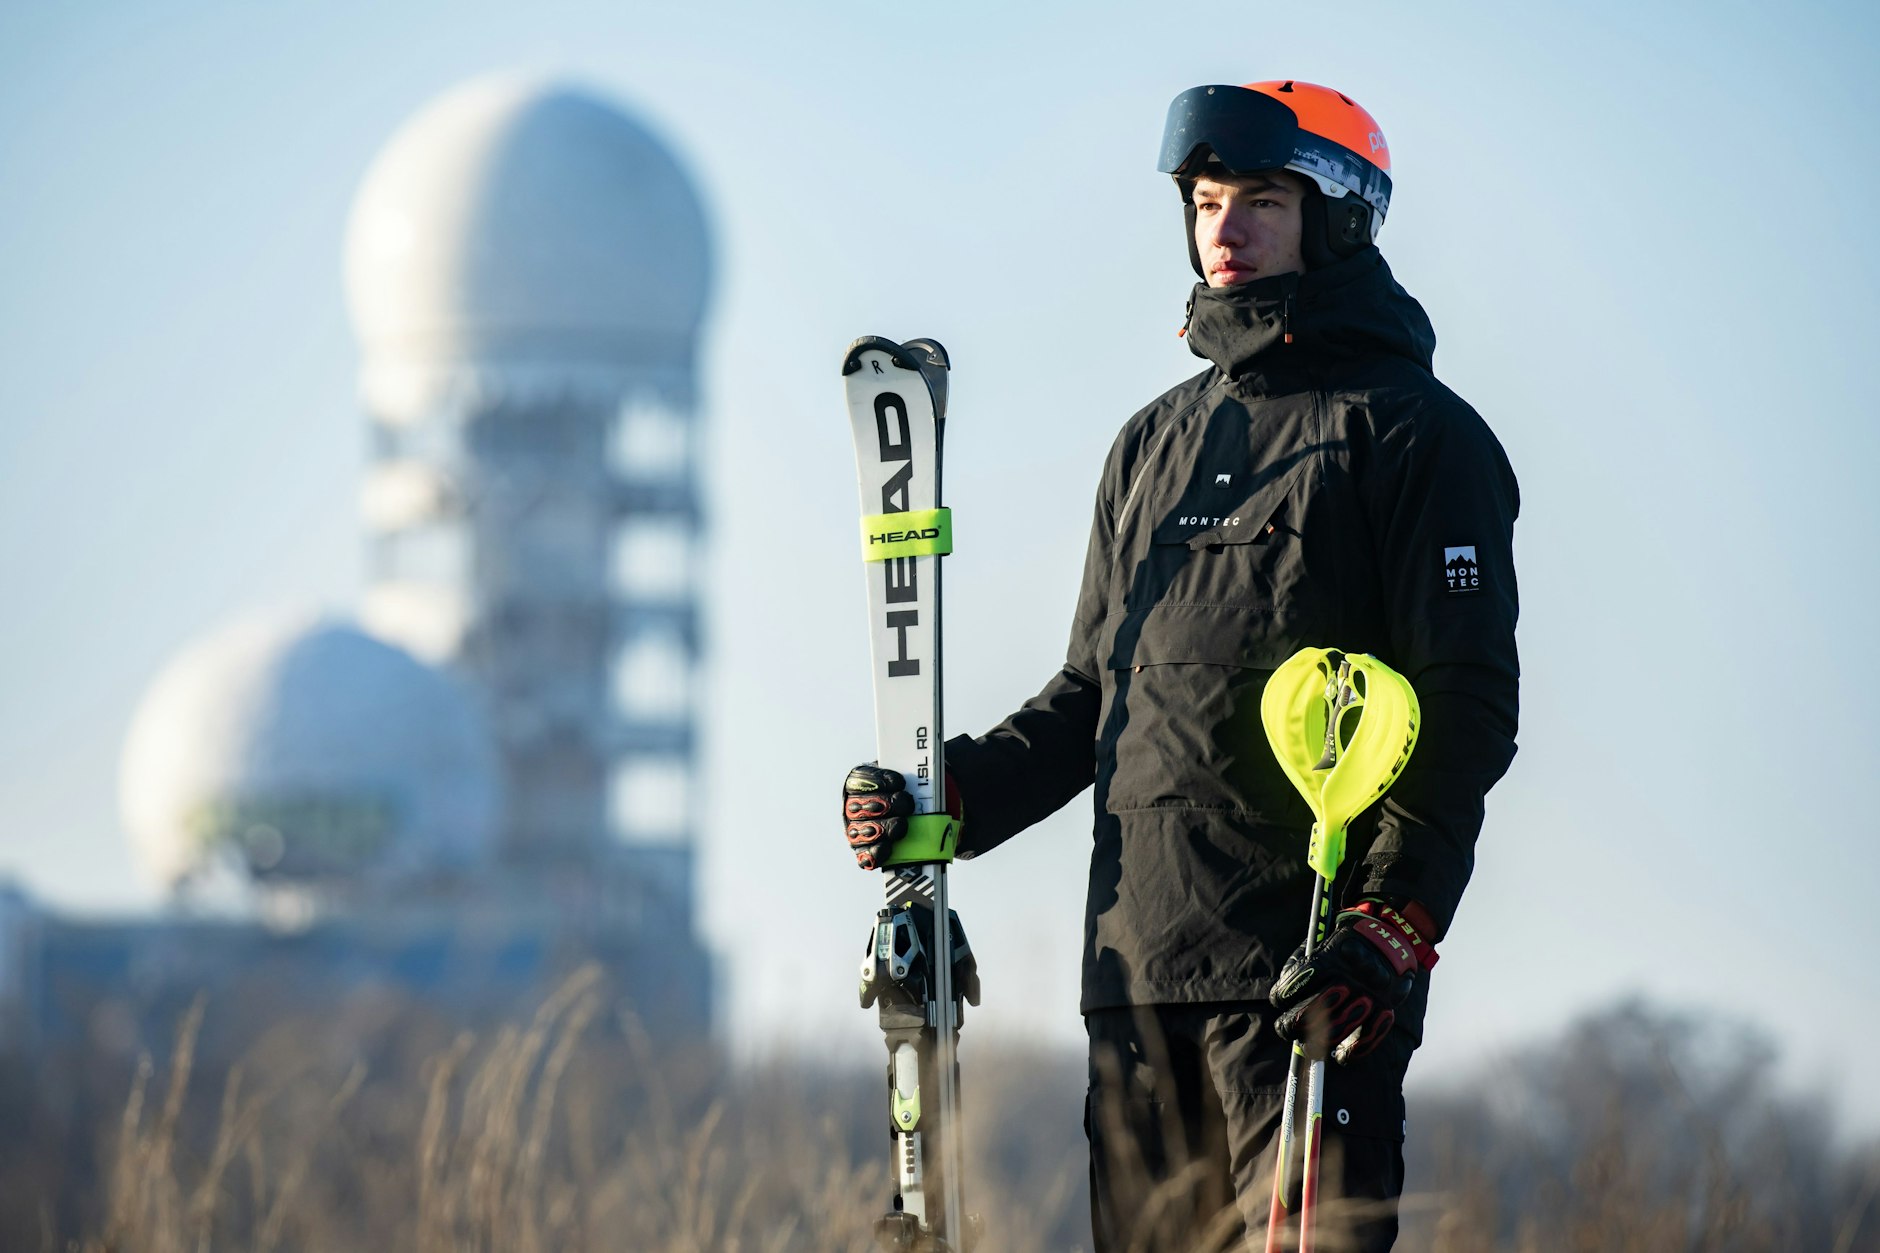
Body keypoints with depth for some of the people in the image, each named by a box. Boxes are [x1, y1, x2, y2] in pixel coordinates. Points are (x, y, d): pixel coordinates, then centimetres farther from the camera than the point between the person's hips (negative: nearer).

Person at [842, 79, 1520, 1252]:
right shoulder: (1155, 442, 21)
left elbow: (1465, 712, -8)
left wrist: (1392, 927, -18)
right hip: (1141, 966, 7)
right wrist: (951, 796, 9)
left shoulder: (1416, 435, 0)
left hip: (1312, 977, -7)